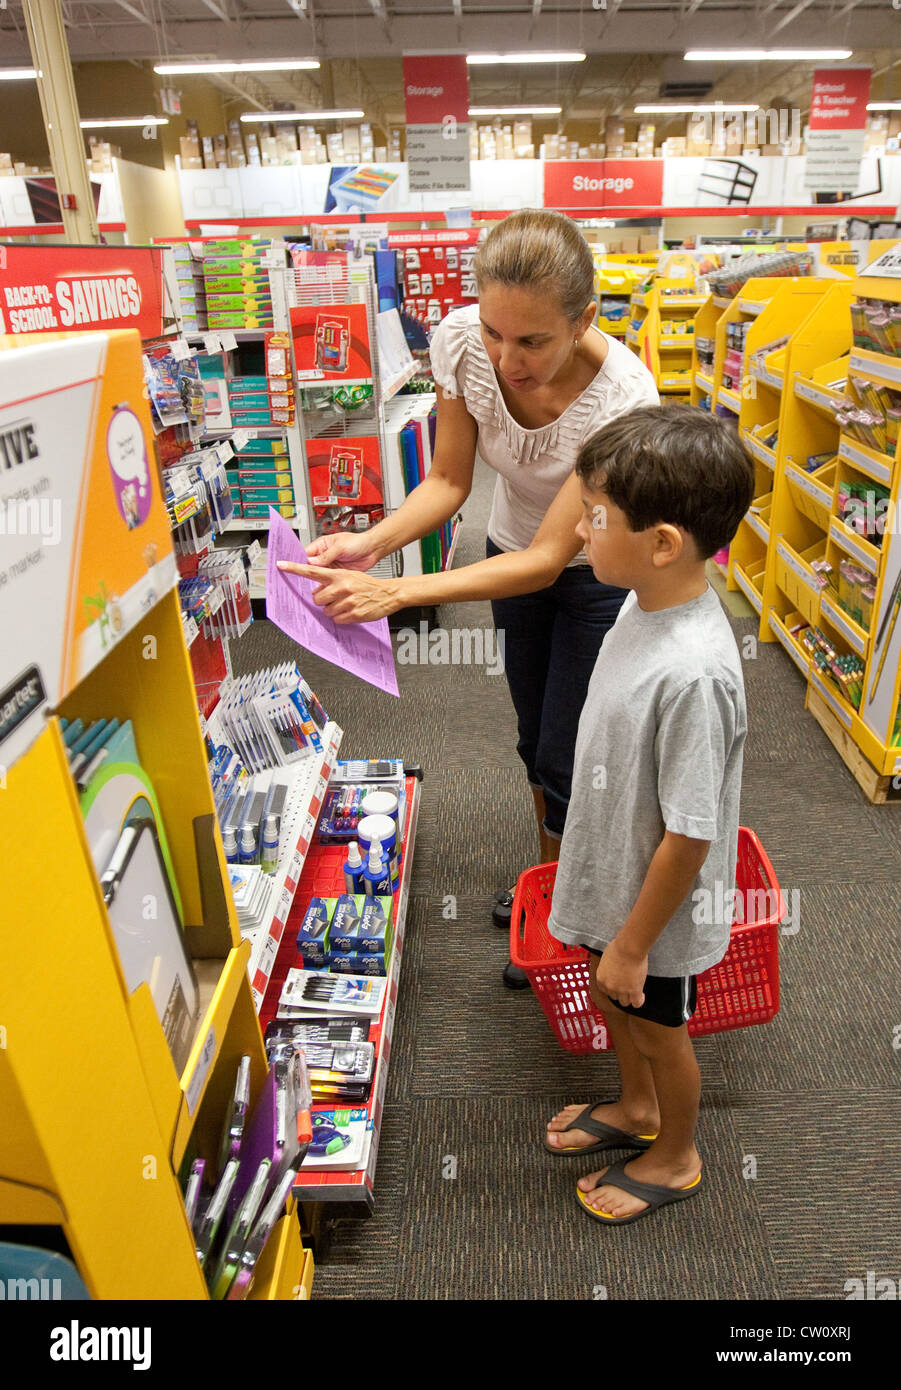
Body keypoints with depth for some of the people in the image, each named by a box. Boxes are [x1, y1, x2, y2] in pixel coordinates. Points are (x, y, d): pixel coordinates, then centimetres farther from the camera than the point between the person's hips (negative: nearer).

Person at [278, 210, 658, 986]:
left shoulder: (622, 398, -35)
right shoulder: (462, 342, -23)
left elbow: (548, 560, -34)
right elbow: (449, 481, -12)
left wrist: (396, 592, -43)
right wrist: (373, 543, -31)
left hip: (596, 575, -4)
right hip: (513, 553, 5)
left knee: (564, 760, 1)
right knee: (534, 738, 19)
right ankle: (549, 874, 45)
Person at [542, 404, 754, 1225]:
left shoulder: (693, 673, -37)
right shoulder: (645, 604, -9)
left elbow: (689, 837, -27)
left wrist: (633, 944, -15)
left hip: (659, 904, -8)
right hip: (614, 877, 8)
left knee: (657, 1026, 19)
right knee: (612, 1002, 29)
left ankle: (675, 1159, 50)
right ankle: (636, 1109, 59)